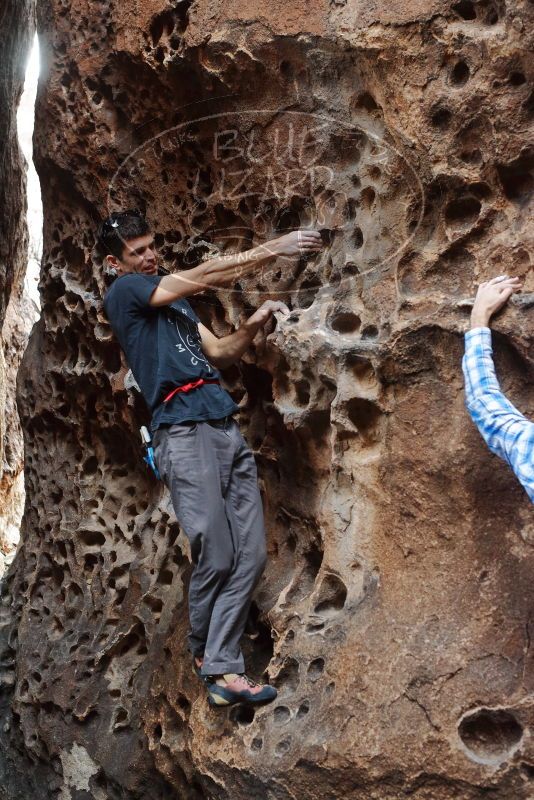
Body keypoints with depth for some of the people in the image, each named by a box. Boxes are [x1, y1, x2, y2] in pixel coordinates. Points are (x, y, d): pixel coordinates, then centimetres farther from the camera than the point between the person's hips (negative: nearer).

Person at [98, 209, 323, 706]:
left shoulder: (173, 300, 27)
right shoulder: (124, 292, 3)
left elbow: (219, 353, 24)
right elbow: (206, 275, -4)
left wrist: (254, 324, 6)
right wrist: (273, 249, -3)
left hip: (226, 428, 8)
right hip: (183, 430, -8)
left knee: (250, 554, -2)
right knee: (216, 557, -9)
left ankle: (222, 668, 3)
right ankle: (204, 654, 16)